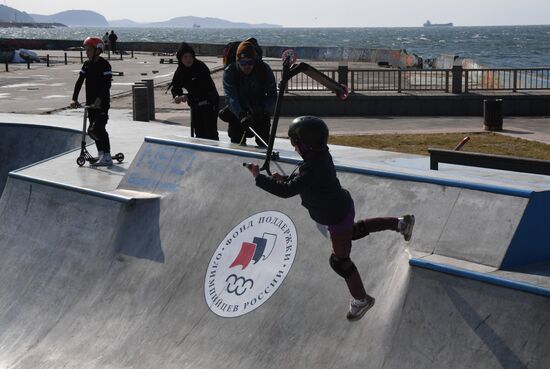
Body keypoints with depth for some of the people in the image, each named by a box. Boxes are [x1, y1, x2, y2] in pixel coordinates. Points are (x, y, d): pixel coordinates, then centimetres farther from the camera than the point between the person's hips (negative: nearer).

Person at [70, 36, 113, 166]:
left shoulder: (104, 65, -12)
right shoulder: (87, 64, 9)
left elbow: (107, 84, -21)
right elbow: (79, 82, 5)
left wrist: (98, 100, -31)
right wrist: (74, 99, -5)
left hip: (102, 102, -7)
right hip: (90, 102, 7)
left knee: (98, 128, -15)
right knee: (93, 129, 11)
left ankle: (107, 157, -10)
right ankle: (100, 154, 22)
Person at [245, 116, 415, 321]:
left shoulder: (312, 170, -37)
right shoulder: (320, 155, -9)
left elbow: (287, 191, -39)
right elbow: (300, 179, 7)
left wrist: (259, 177, -32)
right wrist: (284, 179, -11)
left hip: (337, 218, -9)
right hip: (343, 207, 9)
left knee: (340, 261, 7)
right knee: (355, 231, 36)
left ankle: (361, 299, 26)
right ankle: (401, 223, 44)